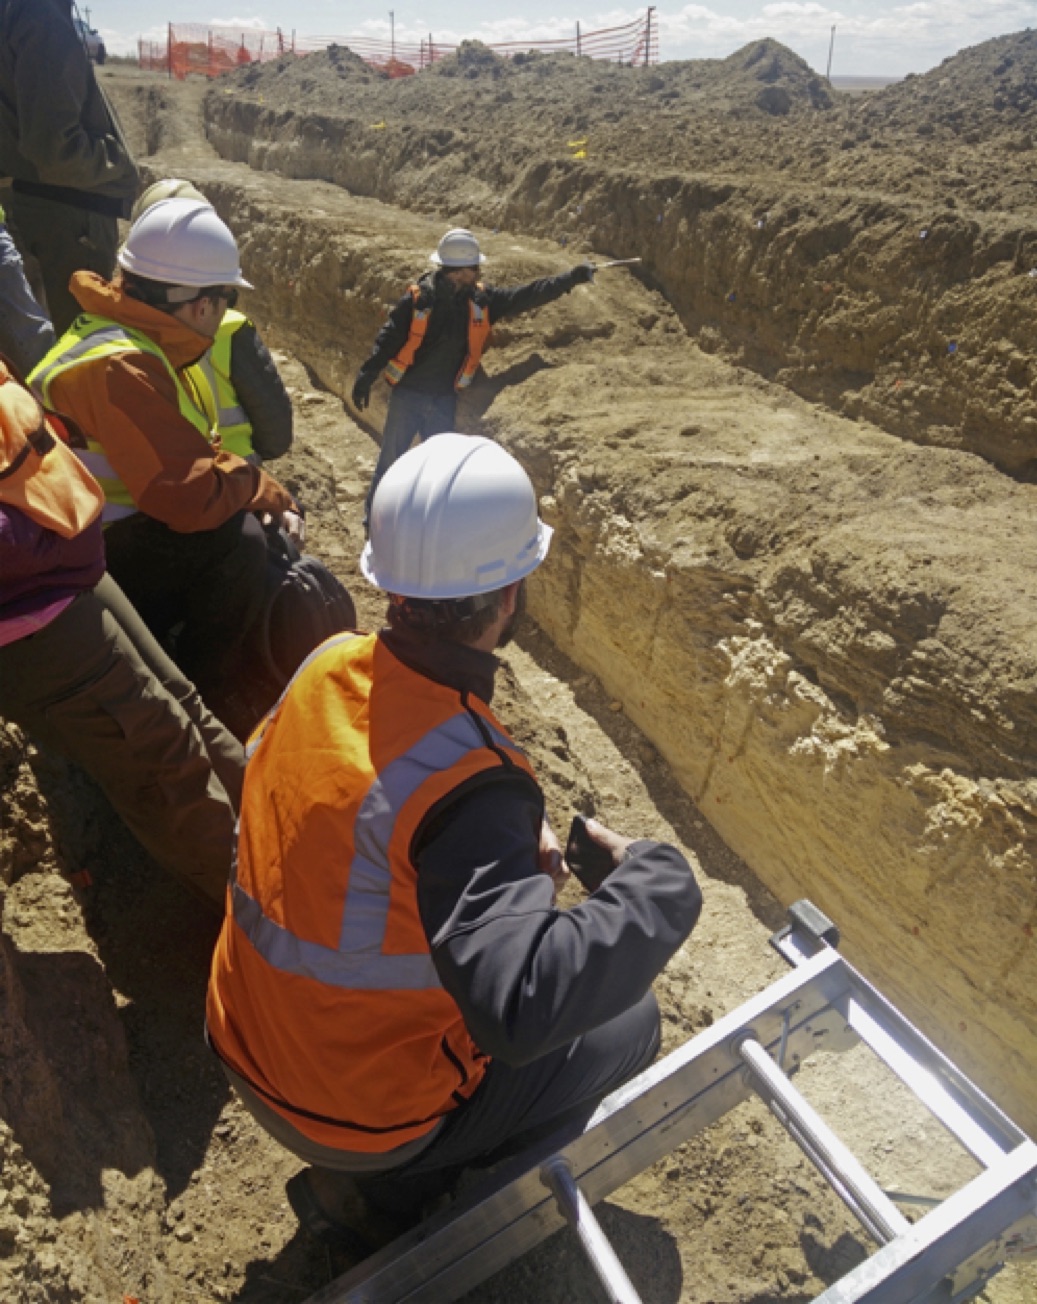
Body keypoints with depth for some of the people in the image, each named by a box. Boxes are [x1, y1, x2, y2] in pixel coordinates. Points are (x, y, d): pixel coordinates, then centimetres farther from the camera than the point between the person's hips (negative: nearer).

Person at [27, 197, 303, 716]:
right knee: (237, 538, -28)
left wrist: (269, 494, -4)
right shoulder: (118, 367, -26)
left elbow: (187, 459, 9)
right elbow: (191, 495, -33)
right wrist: (265, 490, -14)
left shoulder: (134, 343, 6)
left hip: (116, 539, 10)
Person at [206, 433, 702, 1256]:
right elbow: (524, 1010, -42)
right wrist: (659, 879, -29)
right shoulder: (468, 781, -36)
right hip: (359, 1111, -6)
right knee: (627, 1020, 10)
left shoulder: (326, 667, -13)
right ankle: (382, 1196, 10)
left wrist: (510, 847, -5)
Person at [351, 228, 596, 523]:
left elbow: (525, 296, -4)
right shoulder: (419, 297, -16)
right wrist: (367, 376, -15)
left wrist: (570, 279, -11)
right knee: (391, 460, 9)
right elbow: (389, 338, -12)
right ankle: (374, 515, 27)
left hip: (445, 400, 4)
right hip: (408, 396, -4)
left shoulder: (482, 300, -4)